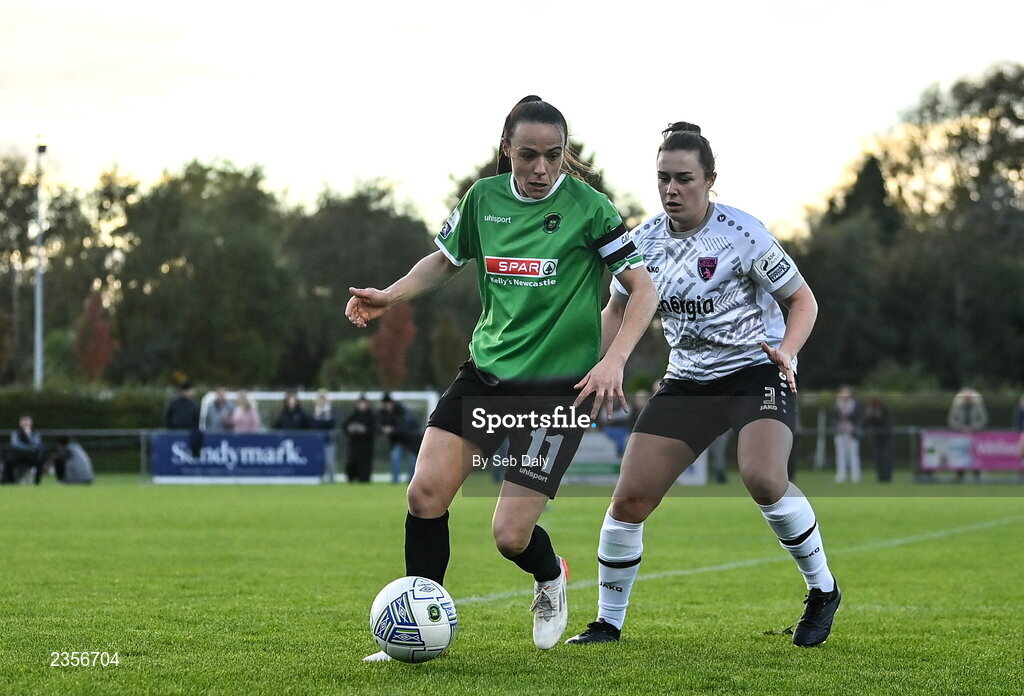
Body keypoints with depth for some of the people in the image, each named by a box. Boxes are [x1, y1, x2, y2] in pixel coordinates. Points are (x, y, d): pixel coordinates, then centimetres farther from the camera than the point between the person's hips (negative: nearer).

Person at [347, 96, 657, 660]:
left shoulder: (587, 207, -9)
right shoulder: (484, 198, 3)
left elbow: (643, 289, -6)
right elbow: (445, 260, 20)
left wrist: (613, 360, -20)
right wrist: (389, 296, 3)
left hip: (558, 382, -4)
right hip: (487, 369, 4)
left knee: (510, 535, -9)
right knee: (425, 491, -11)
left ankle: (550, 578, 29)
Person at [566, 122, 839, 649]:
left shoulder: (740, 234, -14)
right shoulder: (645, 240, 1)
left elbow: (802, 299, -6)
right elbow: (618, 310, 18)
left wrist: (785, 351, -24)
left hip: (758, 370, -5)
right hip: (688, 380, 5)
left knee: (762, 479, -30)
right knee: (629, 498, -6)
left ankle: (823, 591, -7)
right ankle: (608, 622, 13)